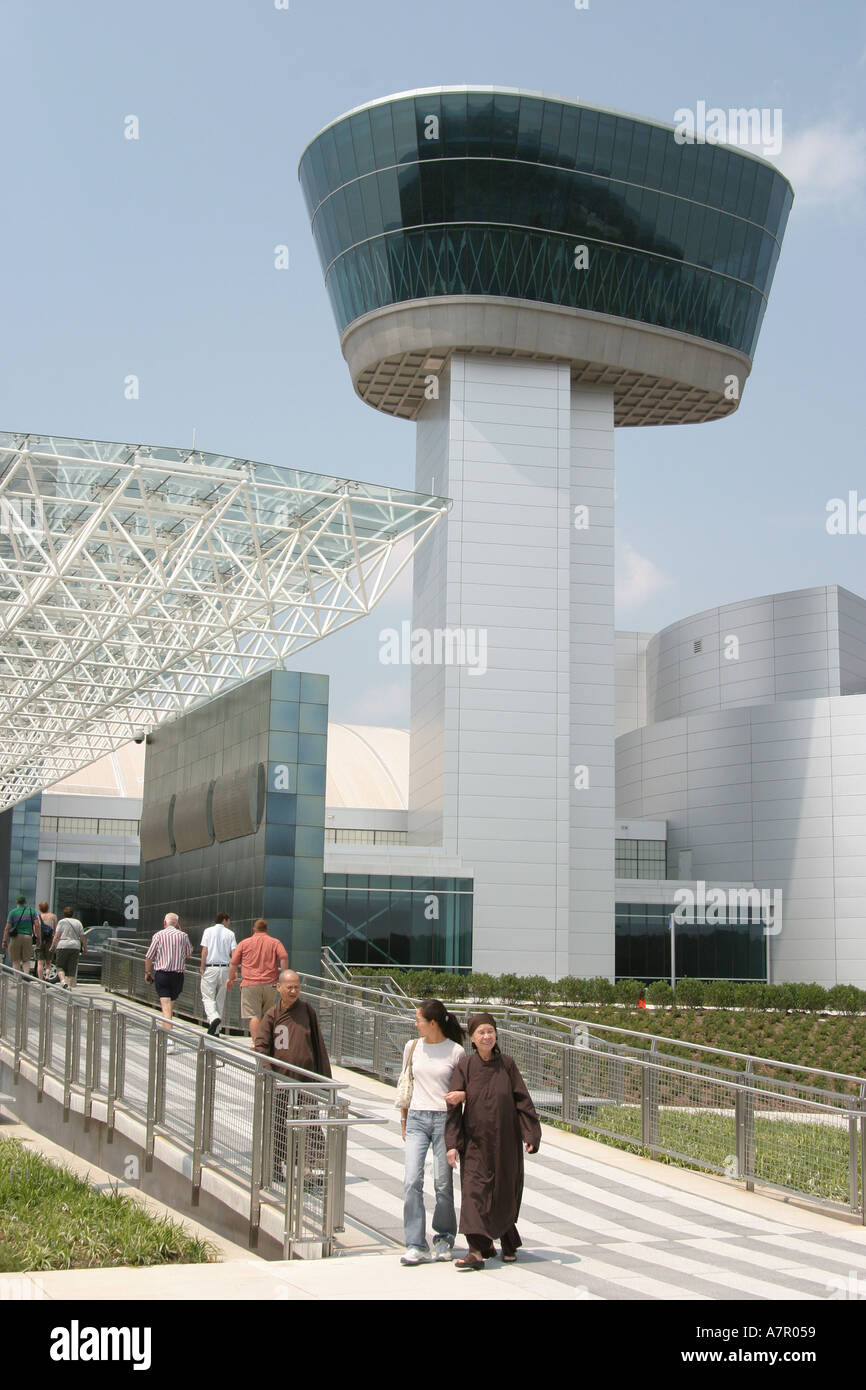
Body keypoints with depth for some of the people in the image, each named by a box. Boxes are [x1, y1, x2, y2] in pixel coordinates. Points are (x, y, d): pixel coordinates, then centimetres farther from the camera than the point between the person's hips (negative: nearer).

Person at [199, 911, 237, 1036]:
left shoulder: (208, 931, 1)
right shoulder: (230, 934, 4)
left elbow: (204, 951, -6)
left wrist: (202, 968, -1)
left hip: (210, 968, -2)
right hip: (224, 968, 2)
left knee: (208, 997, 0)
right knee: (220, 999, 10)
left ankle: (214, 1018, -28)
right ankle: (216, 1030, 12)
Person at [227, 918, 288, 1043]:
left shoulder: (244, 943, 8)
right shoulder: (275, 942, 9)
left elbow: (233, 963, 7)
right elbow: (284, 958, -7)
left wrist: (230, 978, 20)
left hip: (250, 984, -2)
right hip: (270, 984, 2)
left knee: (253, 1016, -5)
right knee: (266, 1016, 15)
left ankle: (256, 1043, -15)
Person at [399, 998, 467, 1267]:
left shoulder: (456, 1051, -2)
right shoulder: (412, 1047, 8)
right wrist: (403, 1119, 20)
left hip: (444, 1119, -2)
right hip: (417, 1118, 3)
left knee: (443, 1183, 2)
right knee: (411, 1181, -9)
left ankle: (444, 1239, 24)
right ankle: (416, 1246, -6)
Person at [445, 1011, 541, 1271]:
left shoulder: (507, 1065, -1)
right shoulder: (464, 1068, -3)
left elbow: (523, 1101, -1)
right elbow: (454, 1106, -5)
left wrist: (530, 1135, -8)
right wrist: (452, 1143, -11)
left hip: (505, 1142, 1)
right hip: (475, 1142, -1)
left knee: (505, 1196, 10)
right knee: (474, 1191, -11)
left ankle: (508, 1244, 29)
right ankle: (478, 1249, -11)